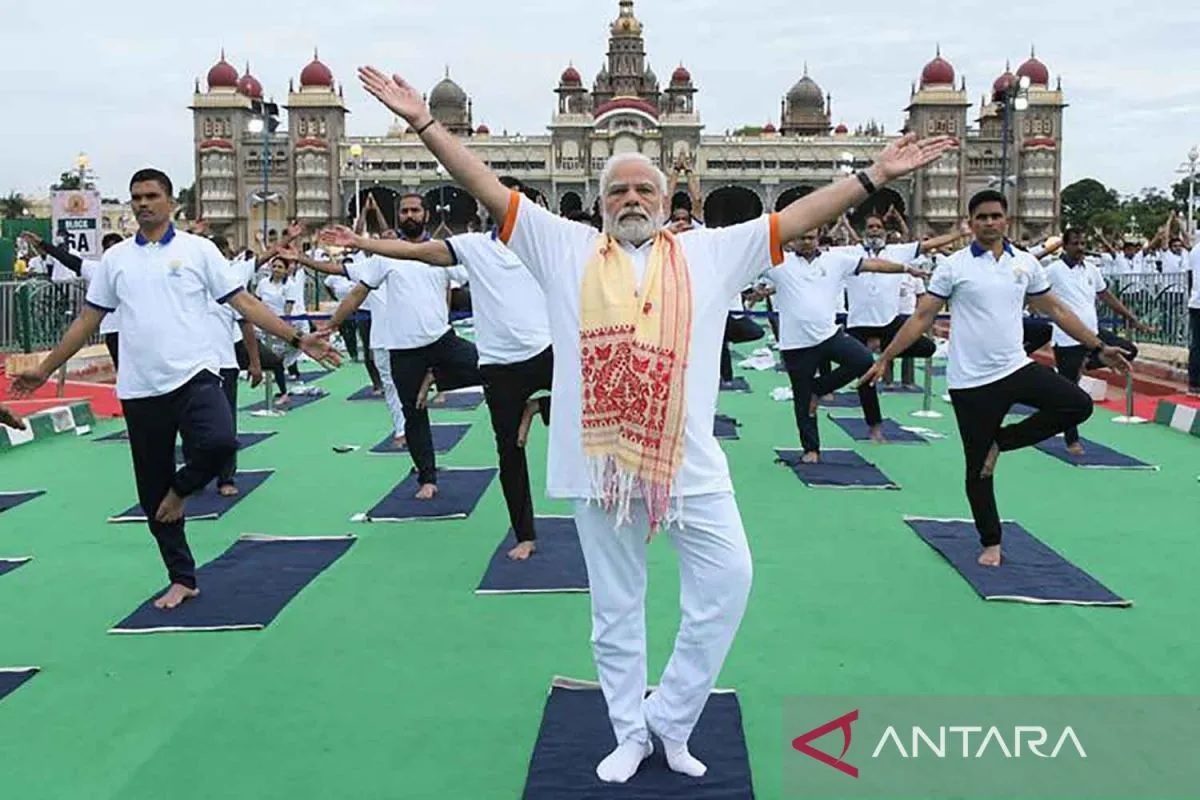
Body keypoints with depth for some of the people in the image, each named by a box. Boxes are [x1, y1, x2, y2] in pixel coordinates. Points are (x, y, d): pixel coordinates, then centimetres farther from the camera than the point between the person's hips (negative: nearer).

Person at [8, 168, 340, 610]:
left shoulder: (198, 249, 3)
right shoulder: (115, 259, 11)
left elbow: (244, 302, 0)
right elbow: (87, 321, 16)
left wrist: (298, 339, -8)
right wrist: (44, 369, 15)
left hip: (194, 376, -3)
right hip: (140, 390, 3)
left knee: (219, 443, -31)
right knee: (152, 495, 6)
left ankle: (179, 490, 3)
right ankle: (182, 580, 22)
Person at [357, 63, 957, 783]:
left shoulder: (711, 252, 10)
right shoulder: (566, 249, 8)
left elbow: (795, 217, 7)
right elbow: (490, 189, 5)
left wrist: (874, 176, 1)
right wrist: (425, 123, 0)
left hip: (687, 456, 1)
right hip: (600, 455, 0)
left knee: (728, 577, -2)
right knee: (615, 604, 10)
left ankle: (669, 718, 18)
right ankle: (630, 735, 28)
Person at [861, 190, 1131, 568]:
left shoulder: (1026, 263, 5)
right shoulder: (953, 266, -5)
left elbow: (1056, 310, 13)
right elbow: (922, 317, -4)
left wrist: (1098, 348, 11)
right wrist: (884, 359, -9)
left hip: (1016, 368, 4)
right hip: (970, 381, -3)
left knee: (1078, 405, -16)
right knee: (978, 469, 3)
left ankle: (1000, 441, 2)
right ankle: (991, 543, 22)